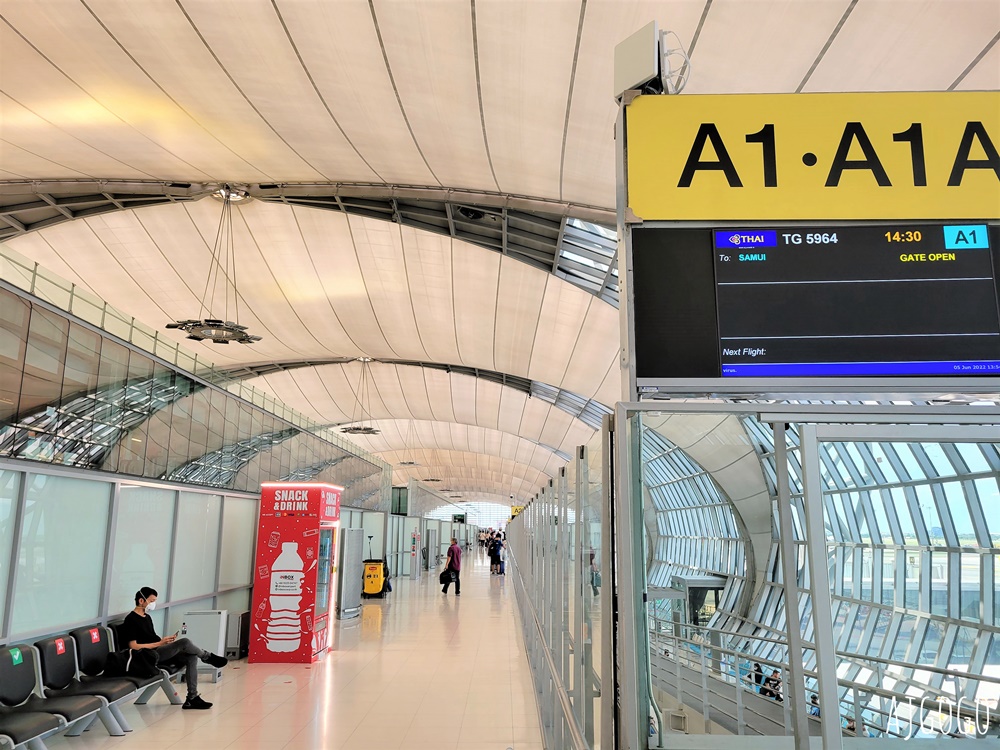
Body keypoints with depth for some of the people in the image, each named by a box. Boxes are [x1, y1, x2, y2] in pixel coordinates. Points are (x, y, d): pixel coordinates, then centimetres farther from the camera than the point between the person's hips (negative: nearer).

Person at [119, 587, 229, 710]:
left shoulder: (147, 617, 20)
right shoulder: (131, 620, -8)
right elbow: (134, 646, -16)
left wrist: (165, 640, 1)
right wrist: (160, 643, -15)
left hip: (158, 651, 9)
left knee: (191, 657, -11)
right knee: (184, 642, -25)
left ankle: (192, 698, -12)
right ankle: (208, 657, 4)